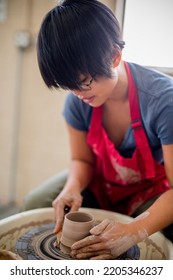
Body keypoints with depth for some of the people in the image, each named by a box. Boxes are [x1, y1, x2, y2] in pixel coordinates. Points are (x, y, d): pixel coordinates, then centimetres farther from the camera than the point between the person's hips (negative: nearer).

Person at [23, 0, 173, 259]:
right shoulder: (77, 101, -18)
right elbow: (81, 160, -3)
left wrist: (133, 232, -44)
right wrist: (73, 187, -26)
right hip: (102, 184, 4)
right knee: (36, 204, -11)